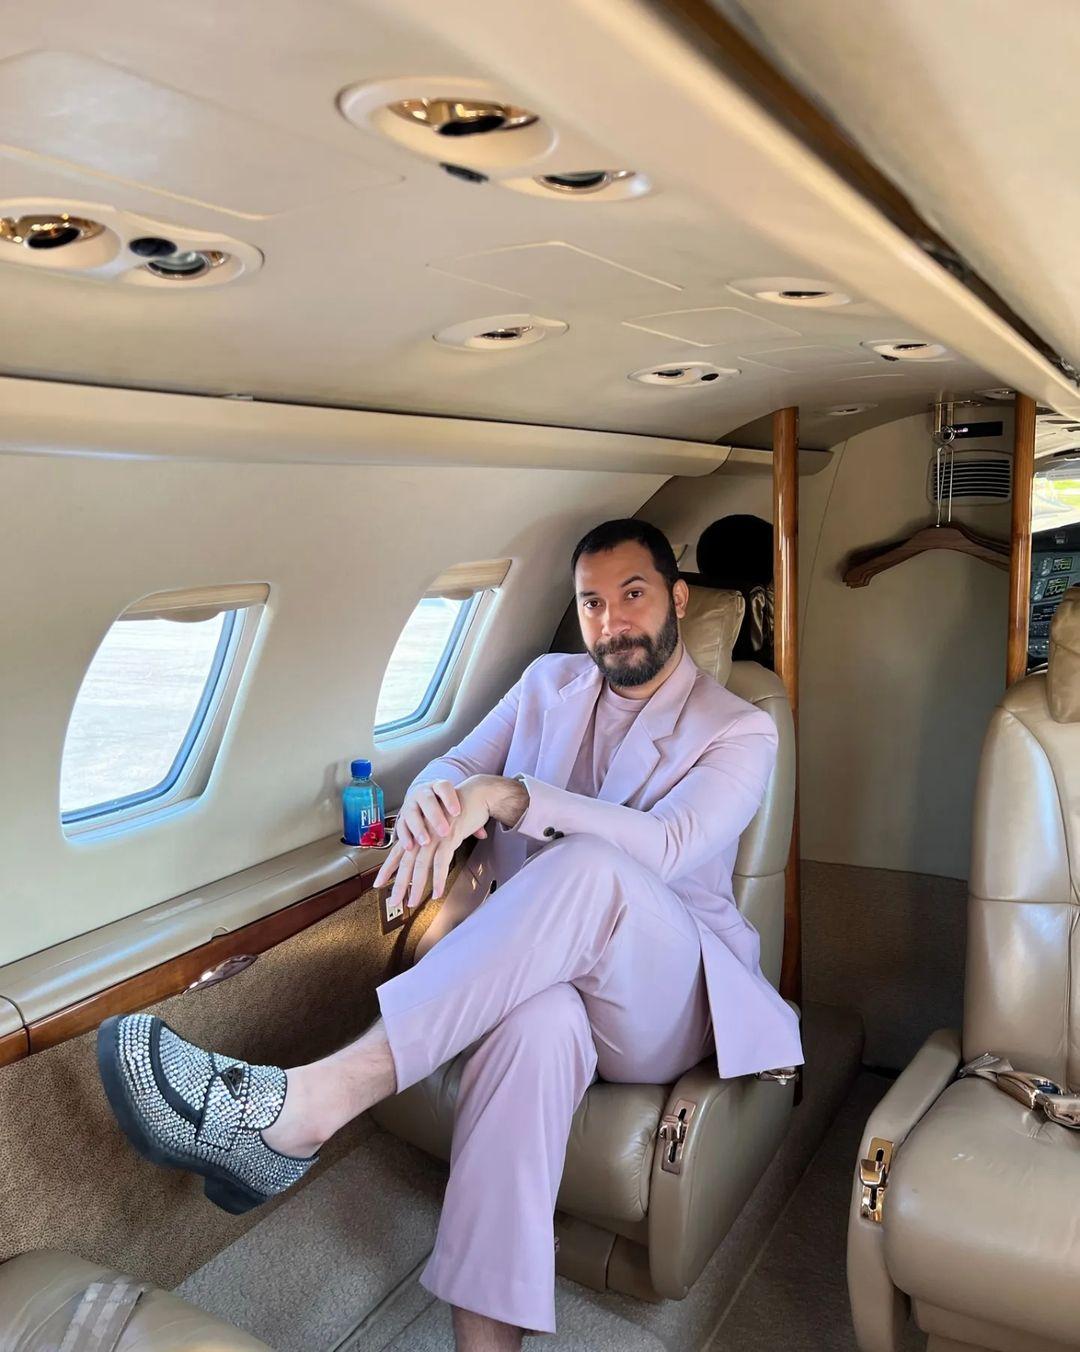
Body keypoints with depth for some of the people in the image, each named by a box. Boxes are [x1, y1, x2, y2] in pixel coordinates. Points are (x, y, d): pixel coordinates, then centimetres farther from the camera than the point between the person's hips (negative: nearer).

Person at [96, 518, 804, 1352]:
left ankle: (306, 1105, -44)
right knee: (536, 1020, -39)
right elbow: (453, 766, 10)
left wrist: (510, 796, -30)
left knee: (589, 868, -38)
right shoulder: (551, 683, 15)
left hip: (663, 1001, -2)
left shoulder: (741, 731, 0)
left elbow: (668, 848, -18)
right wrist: (429, 805, -16)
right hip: (537, 965, 3)